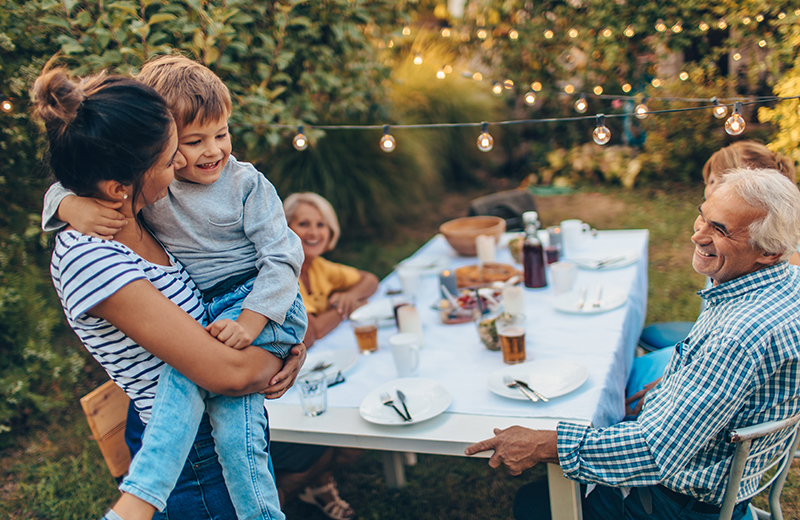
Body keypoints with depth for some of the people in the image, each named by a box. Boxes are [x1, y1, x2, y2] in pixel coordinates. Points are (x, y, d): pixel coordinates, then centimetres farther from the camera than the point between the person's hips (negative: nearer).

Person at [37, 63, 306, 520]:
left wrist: (249, 321, -25)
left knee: (190, 364, -28)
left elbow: (283, 255, -10)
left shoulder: (246, 184, -5)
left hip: (266, 302, -4)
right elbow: (63, 190, 8)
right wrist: (77, 207, -19)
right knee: (232, 419, -17)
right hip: (207, 312, 5)